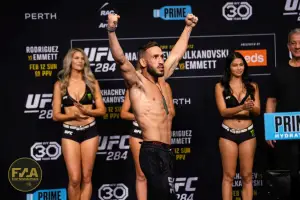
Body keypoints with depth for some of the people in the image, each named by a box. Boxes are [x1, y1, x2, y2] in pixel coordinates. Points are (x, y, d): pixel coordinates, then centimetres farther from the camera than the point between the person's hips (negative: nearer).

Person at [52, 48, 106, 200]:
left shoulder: (92, 82, 5)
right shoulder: (60, 85, 2)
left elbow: (102, 110, 4)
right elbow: (56, 115, 1)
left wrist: (87, 111, -15)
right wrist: (73, 115, -17)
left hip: (90, 131, 1)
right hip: (70, 133, -1)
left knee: (86, 177, 4)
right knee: (74, 179, -7)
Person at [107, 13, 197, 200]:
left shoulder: (161, 80, 16)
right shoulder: (138, 83, -5)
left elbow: (177, 54, 28)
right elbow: (121, 60, -22)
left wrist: (188, 27, 34)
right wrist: (112, 31, -35)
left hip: (166, 151, 8)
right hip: (153, 152, -8)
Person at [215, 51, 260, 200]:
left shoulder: (252, 86, 8)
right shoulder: (220, 87, 1)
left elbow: (258, 111, 2)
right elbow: (223, 111, -9)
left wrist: (252, 107, -22)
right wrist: (242, 107, -25)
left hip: (248, 133, 2)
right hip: (228, 134, -2)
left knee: (247, 176, 4)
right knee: (228, 176, 1)